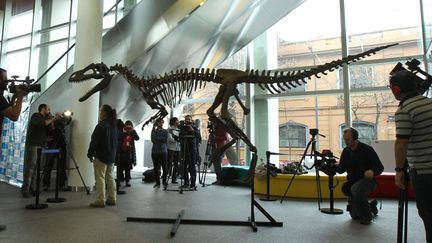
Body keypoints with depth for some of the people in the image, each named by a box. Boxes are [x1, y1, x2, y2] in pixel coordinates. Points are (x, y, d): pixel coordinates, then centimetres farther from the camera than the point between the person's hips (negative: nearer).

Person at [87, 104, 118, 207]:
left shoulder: (101, 125, -13)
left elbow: (94, 140, -15)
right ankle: (112, 199, 18)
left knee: (100, 178, -3)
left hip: (101, 156, -8)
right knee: (109, 177, 14)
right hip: (112, 156, 8)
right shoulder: (114, 126, 12)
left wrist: (90, 154, -7)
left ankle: (100, 200, -1)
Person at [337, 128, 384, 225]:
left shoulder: (367, 149, -14)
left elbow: (380, 167, -15)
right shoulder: (346, 151, 2)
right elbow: (341, 169, 4)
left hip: (367, 180, -6)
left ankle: (367, 215, -19)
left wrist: (372, 172, -36)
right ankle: (371, 205, 41)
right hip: (352, 181, 6)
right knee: (354, 215, 11)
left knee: (355, 189, -41)